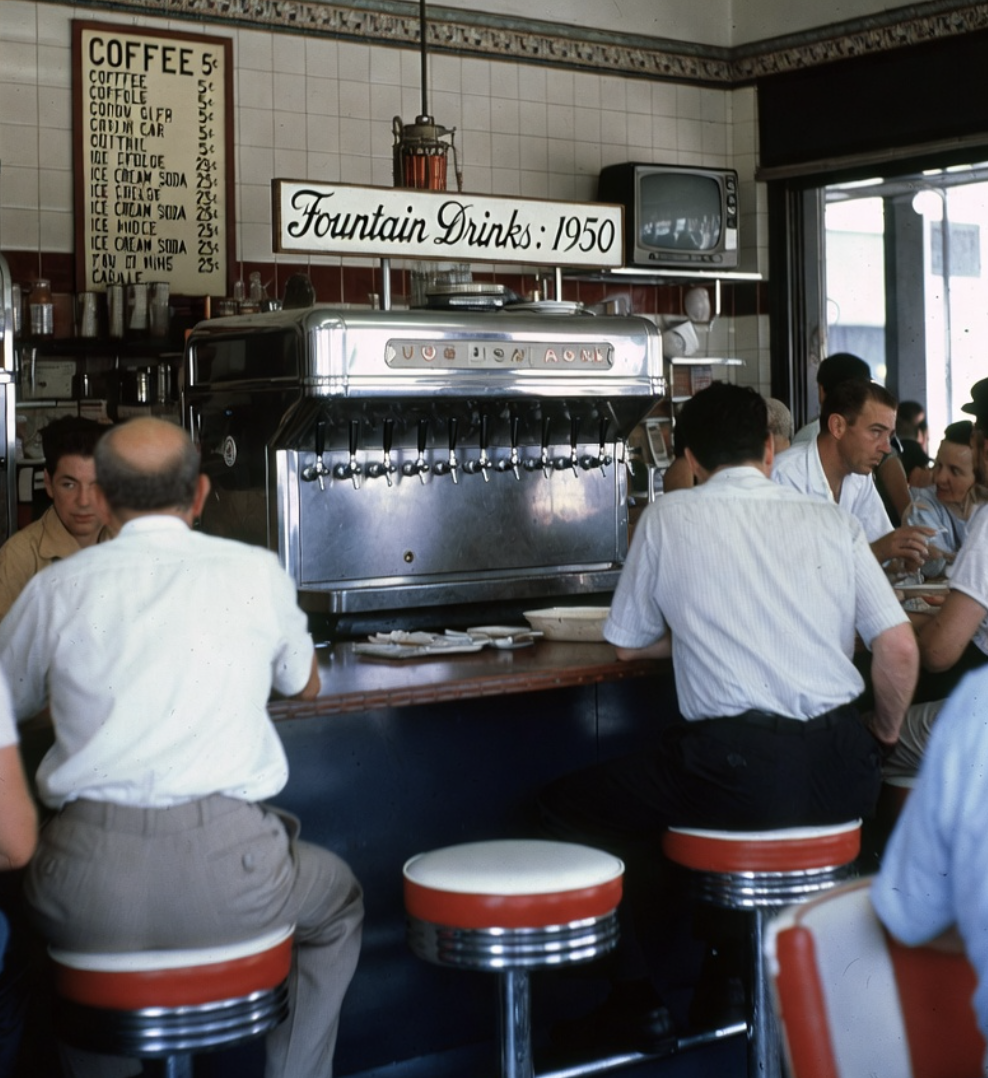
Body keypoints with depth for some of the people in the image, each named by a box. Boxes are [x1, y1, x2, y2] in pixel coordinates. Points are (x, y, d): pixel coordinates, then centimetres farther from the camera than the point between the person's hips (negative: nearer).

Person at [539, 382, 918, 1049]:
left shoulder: (669, 517, 3)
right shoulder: (831, 520, 9)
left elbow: (628, 644, 13)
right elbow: (900, 649, 3)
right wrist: (883, 741, 18)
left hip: (739, 775, -4)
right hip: (844, 773, 5)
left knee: (568, 805, 16)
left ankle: (638, 986, 14)